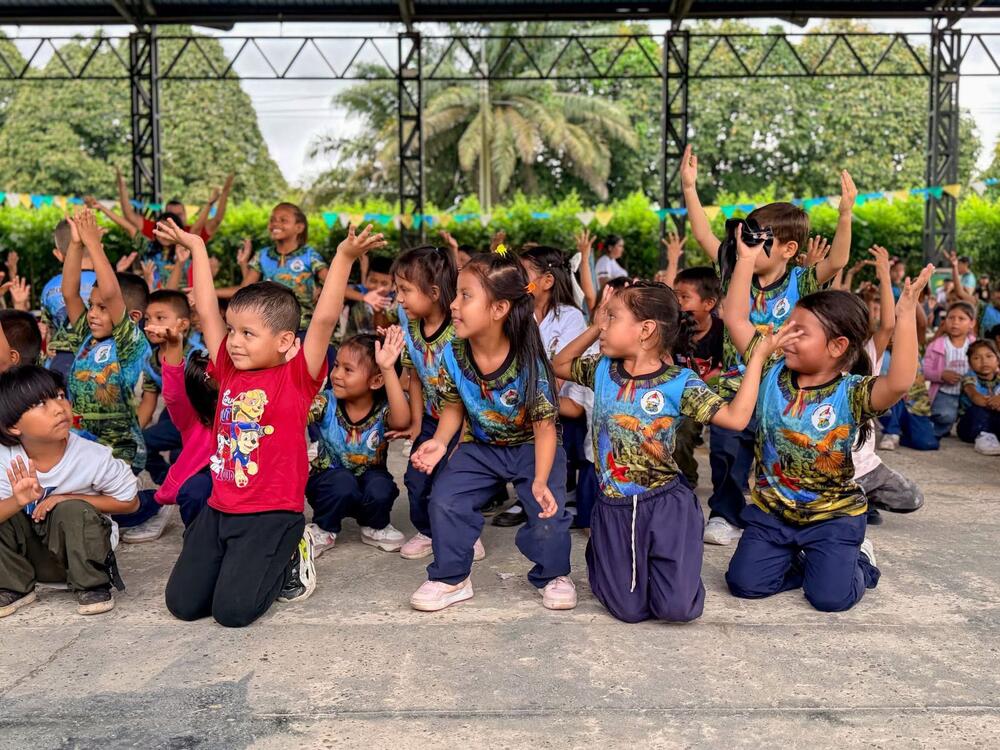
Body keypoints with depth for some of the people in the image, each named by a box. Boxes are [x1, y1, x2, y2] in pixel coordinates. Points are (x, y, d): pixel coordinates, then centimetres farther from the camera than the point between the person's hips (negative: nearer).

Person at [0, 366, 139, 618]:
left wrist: (68, 499, -22)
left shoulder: (93, 458, -23)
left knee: (74, 510, -30)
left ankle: (91, 585, -10)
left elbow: (129, 501, -13)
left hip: (79, 549, -2)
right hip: (30, 556, 2)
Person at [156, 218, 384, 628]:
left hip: (272, 514, -6)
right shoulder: (229, 372, 6)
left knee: (234, 610, -12)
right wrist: (196, 246, 15)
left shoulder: (297, 378, -9)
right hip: (218, 509, 6)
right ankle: (241, 562, 26)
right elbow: (206, 311, 11)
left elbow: (324, 320, -20)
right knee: (182, 604, 2)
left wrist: (344, 257, -26)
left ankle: (290, 559, 13)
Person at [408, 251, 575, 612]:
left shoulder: (529, 361, -26)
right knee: (444, 500, -16)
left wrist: (541, 480, -29)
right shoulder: (453, 355, -14)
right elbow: (454, 407, 1)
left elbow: (544, 424, -19)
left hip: (531, 447, -3)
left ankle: (553, 575, 13)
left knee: (548, 512, -20)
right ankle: (450, 578, 8)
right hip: (480, 446, 4)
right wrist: (440, 441, -18)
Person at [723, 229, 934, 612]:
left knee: (830, 596, -13)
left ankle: (858, 559, 22)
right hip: (771, 509, 4)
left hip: (833, 515, -3)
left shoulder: (851, 393, -17)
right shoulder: (773, 373, -6)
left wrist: (905, 316, -42)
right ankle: (797, 560, 24)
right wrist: (747, 259, -10)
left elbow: (899, 382, -39)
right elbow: (735, 318, -6)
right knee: (744, 583, -6)